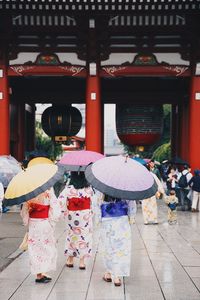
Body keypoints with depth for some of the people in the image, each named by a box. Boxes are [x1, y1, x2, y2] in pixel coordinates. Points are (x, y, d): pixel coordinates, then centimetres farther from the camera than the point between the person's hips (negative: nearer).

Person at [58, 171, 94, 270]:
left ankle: (70, 260, 25)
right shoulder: (88, 188, -8)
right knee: (84, 236, 10)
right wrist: (91, 212, 8)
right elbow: (92, 202, -3)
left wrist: (65, 211, -7)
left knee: (72, 235, 15)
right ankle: (82, 261, 13)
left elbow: (61, 200, -20)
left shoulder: (69, 188, -14)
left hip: (72, 215, 0)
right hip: (86, 215, 1)